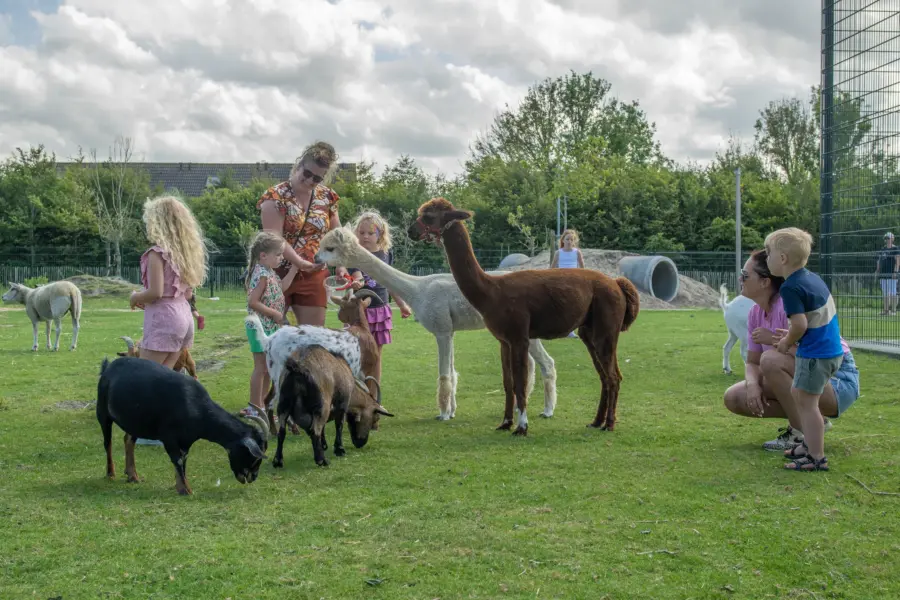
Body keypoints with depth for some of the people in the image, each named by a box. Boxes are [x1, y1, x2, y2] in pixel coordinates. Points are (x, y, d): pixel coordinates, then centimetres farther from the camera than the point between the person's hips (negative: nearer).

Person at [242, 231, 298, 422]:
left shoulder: (269, 273, 9)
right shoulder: (262, 275, -20)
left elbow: (282, 286, 15)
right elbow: (253, 302, -24)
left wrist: (295, 267, 12)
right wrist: (275, 314, -19)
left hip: (270, 327, 10)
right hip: (262, 327, -10)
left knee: (267, 367, 16)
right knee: (261, 367, -3)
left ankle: (261, 404, 25)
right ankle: (254, 408, 4)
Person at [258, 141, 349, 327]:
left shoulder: (327, 197, 7)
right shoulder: (276, 196, -9)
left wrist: (340, 265, -2)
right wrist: (301, 263, -29)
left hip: (314, 276, 4)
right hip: (277, 274, -4)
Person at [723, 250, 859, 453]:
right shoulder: (756, 313, 3)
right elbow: (752, 362, 7)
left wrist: (773, 339, -24)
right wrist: (753, 384, -15)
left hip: (838, 383, -9)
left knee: (771, 359, -33)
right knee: (734, 398, -2)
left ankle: (801, 433, -17)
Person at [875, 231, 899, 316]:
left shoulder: (895, 249, -4)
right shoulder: (882, 249, 16)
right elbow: (879, 261, 21)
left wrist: (895, 271, -17)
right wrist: (877, 270, 13)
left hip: (891, 274, -7)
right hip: (883, 274, 7)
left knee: (893, 293, -6)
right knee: (884, 293, 9)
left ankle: (893, 310, -4)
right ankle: (886, 309, 13)